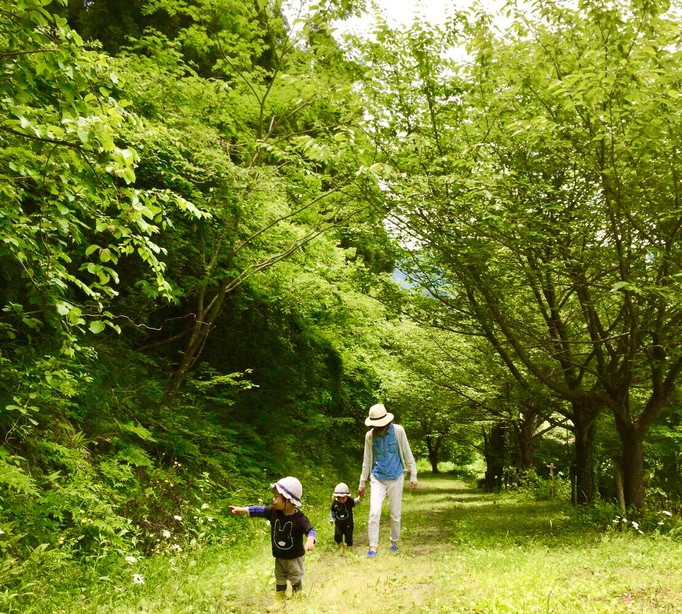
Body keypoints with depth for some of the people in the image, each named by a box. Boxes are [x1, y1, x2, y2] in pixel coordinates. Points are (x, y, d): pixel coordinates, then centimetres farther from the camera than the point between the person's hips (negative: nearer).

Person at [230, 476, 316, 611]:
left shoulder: (299, 517, -28)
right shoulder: (274, 511, -12)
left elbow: (310, 530, -28)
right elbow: (259, 510, -6)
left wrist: (310, 541, -49)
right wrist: (242, 510, -7)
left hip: (295, 557, -5)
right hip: (279, 556, 5)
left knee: (295, 580, 12)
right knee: (279, 580, 20)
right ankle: (279, 601, 36)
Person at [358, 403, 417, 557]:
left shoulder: (398, 431, -11)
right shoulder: (370, 435, -5)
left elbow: (407, 454, -3)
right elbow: (367, 461, 5)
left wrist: (413, 476, -3)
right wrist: (362, 483, 9)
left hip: (396, 478, -1)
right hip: (377, 478, 1)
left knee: (395, 514, 9)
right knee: (374, 512, -11)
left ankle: (394, 542, 28)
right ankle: (373, 546, -1)